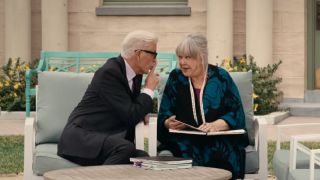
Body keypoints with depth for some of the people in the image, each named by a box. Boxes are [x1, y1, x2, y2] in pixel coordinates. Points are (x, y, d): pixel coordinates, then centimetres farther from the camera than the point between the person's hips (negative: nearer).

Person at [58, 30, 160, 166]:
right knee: (126, 148, -34)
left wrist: (141, 113, 4)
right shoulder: (109, 72, -15)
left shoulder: (135, 75, 11)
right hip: (81, 137, -8)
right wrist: (149, 89, -5)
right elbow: (130, 116, -19)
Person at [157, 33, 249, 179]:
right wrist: (169, 123, -15)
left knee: (218, 153, -32)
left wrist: (216, 125, -21)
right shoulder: (175, 78, 8)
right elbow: (164, 115, 8)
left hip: (220, 140, -1)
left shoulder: (221, 77, 2)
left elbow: (236, 114, -3)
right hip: (184, 140, 1)